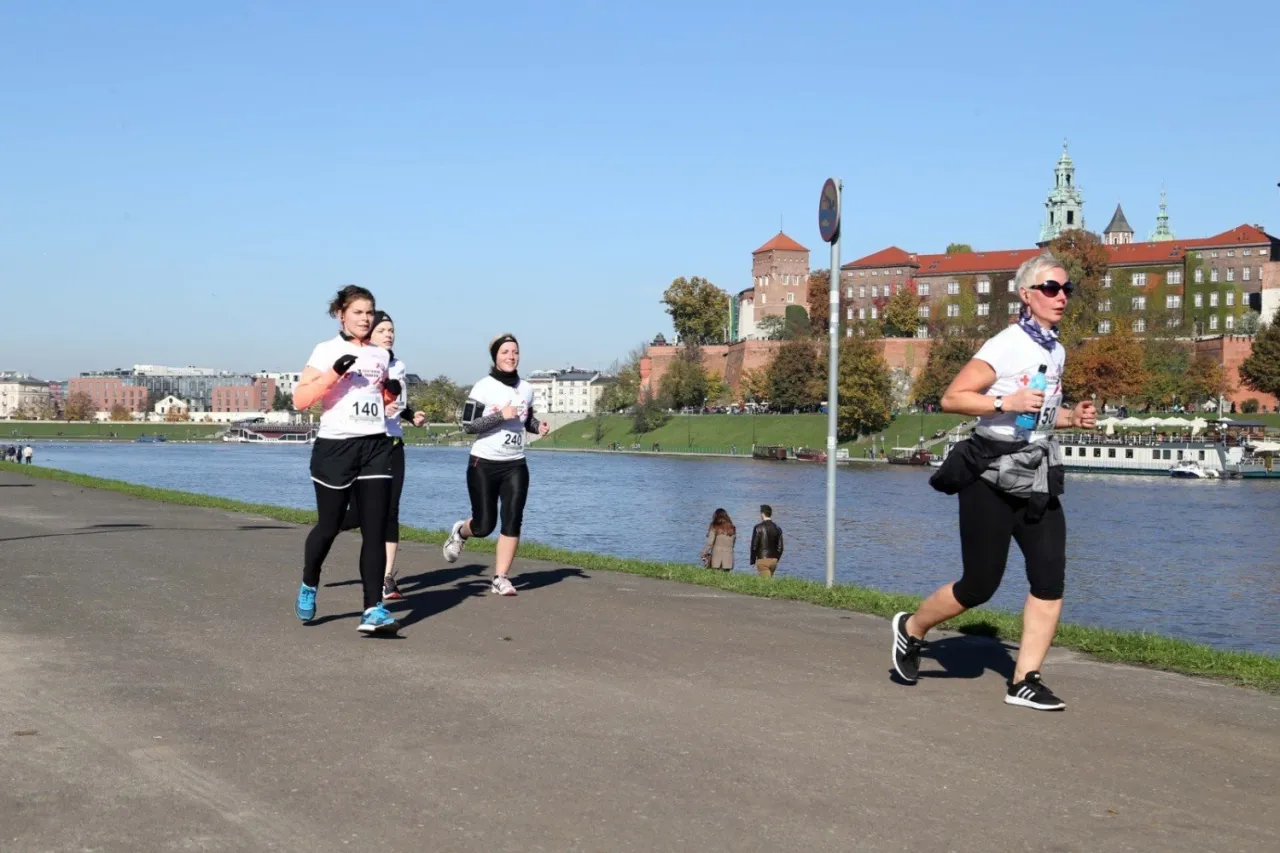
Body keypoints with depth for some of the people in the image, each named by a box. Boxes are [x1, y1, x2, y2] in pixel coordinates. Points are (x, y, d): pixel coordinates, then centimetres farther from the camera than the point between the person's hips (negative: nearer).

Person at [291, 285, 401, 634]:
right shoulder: (327, 351, -3)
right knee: (329, 526, 8)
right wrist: (334, 373, -22)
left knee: (376, 530, -6)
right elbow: (300, 399, -12)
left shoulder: (381, 355, 13)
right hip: (335, 447, -4)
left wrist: (392, 392, 6)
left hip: (375, 447, 4)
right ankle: (308, 587, 35)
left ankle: (373, 609, -7)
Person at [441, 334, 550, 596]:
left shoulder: (526, 389, 6)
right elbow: (467, 426, -14)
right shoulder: (483, 388, -10)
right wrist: (501, 416, -24)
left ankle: (501, 578, -2)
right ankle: (459, 532, 36)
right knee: (484, 526, 1)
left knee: (512, 521, -8)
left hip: (515, 465, 4)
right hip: (484, 464, -4)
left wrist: (539, 426, -1)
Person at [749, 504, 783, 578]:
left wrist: (752, 561, 2)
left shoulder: (758, 528, -9)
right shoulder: (777, 528, 5)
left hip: (762, 559, -5)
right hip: (773, 560, 5)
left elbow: (754, 545, -7)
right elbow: (780, 547, 8)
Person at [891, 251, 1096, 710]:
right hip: (992, 475, -7)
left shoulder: (1056, 351, 13)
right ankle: (911, 628, 25)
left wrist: (1072, 417, 7)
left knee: (1051, 578, -4)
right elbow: (951, 398, -15)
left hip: (1037, 477, 7)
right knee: (980, 585, -1)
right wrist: (1006, 402, -26)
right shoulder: (1006, 346, -12)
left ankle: (1024, 680, 4)